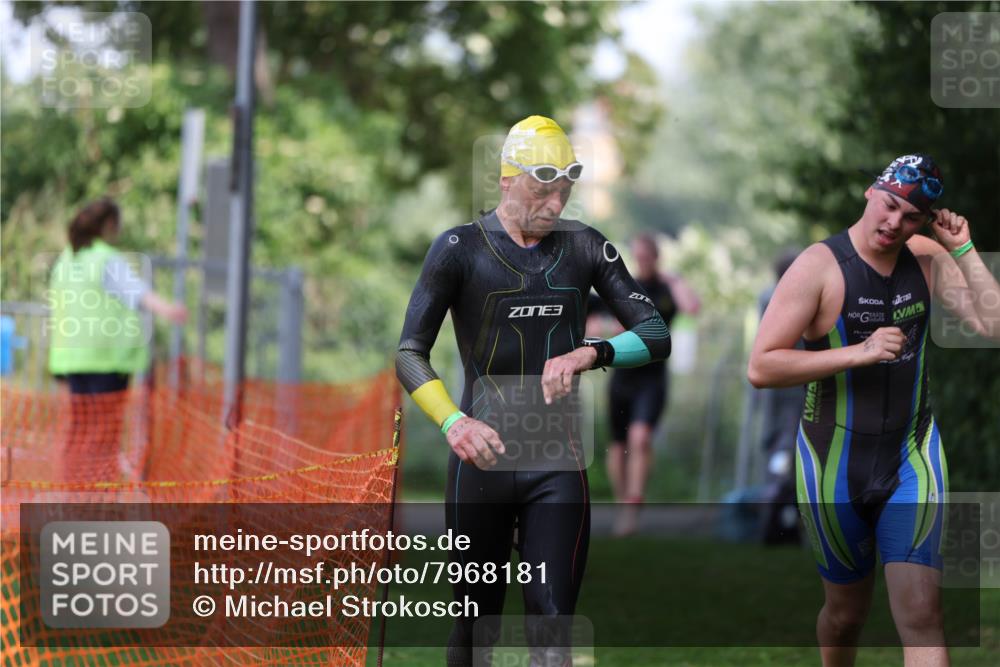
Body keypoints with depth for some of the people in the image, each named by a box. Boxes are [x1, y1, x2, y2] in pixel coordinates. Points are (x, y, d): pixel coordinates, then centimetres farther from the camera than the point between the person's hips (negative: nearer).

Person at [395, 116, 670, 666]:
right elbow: (409, 354, -7)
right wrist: (453, 422, -26)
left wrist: (589, 354, -17)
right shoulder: (459, 249, -2)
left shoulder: (584, 247, 6)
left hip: (558, 466, 2)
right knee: (476, 620, 4)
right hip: (481, 458, -1)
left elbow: (656, 337, 3)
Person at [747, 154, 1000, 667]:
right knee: (847, 610, 14)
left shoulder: (928, 260, -1)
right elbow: (761, 367, -19)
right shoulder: (819, 266, -13)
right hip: (836, 464, -2)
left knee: (921, 612, -11)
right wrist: (858, 352, -26)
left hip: (913, 457, 2)